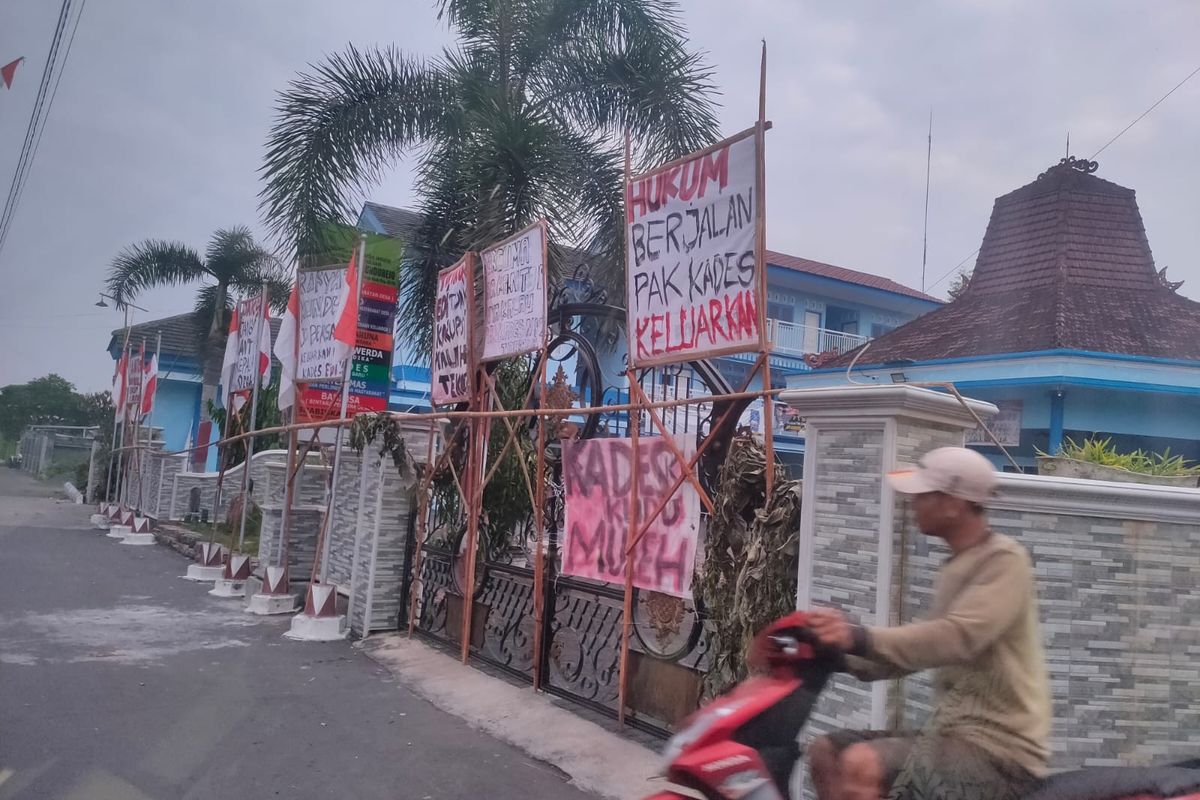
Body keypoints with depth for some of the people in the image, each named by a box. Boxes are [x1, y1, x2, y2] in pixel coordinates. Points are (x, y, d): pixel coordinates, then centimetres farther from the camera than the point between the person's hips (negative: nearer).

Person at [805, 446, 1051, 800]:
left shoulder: (1005, 560, -13)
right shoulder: (956, 567, 15)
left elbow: (957, 638, -28)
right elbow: (922, 646, 15)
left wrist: (860, 637, -36)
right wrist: (841, 652, 4)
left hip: (998, 748, -9)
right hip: (953, 732, 9)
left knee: (859, 767, -27)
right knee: (825, 751, 4)